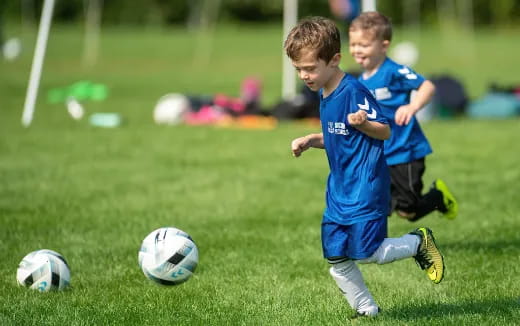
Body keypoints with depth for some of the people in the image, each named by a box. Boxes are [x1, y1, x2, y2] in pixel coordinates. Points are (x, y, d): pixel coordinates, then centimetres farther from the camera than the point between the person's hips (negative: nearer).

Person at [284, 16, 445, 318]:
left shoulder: (354, 92, -18)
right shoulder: (324, 94, 10)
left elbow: (385, 131, -16)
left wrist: (362, 122, -35)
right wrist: (309, 140, 9)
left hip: (366, 188, -9)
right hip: (339, 188, 9)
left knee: (365, 253, -9)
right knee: (336, 258, 6)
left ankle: (419, 242, 16)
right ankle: (367, 311, 20)